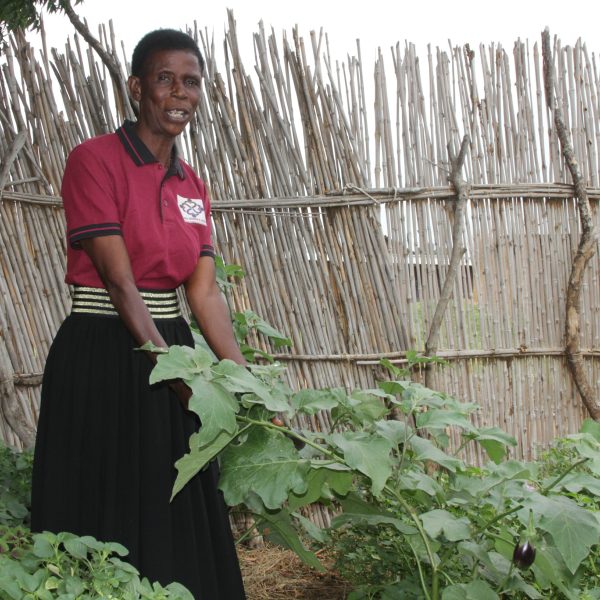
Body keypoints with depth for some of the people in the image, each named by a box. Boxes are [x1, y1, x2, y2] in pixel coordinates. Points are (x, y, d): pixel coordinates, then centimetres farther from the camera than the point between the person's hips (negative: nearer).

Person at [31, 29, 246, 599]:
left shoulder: (192, 186, 10)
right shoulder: (94, 160, -10)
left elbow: (204, 291, 2)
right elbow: (120, 283, -18)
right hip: (102, 358, -6)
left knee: (180, 518, 13)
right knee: (108, 515, 5)